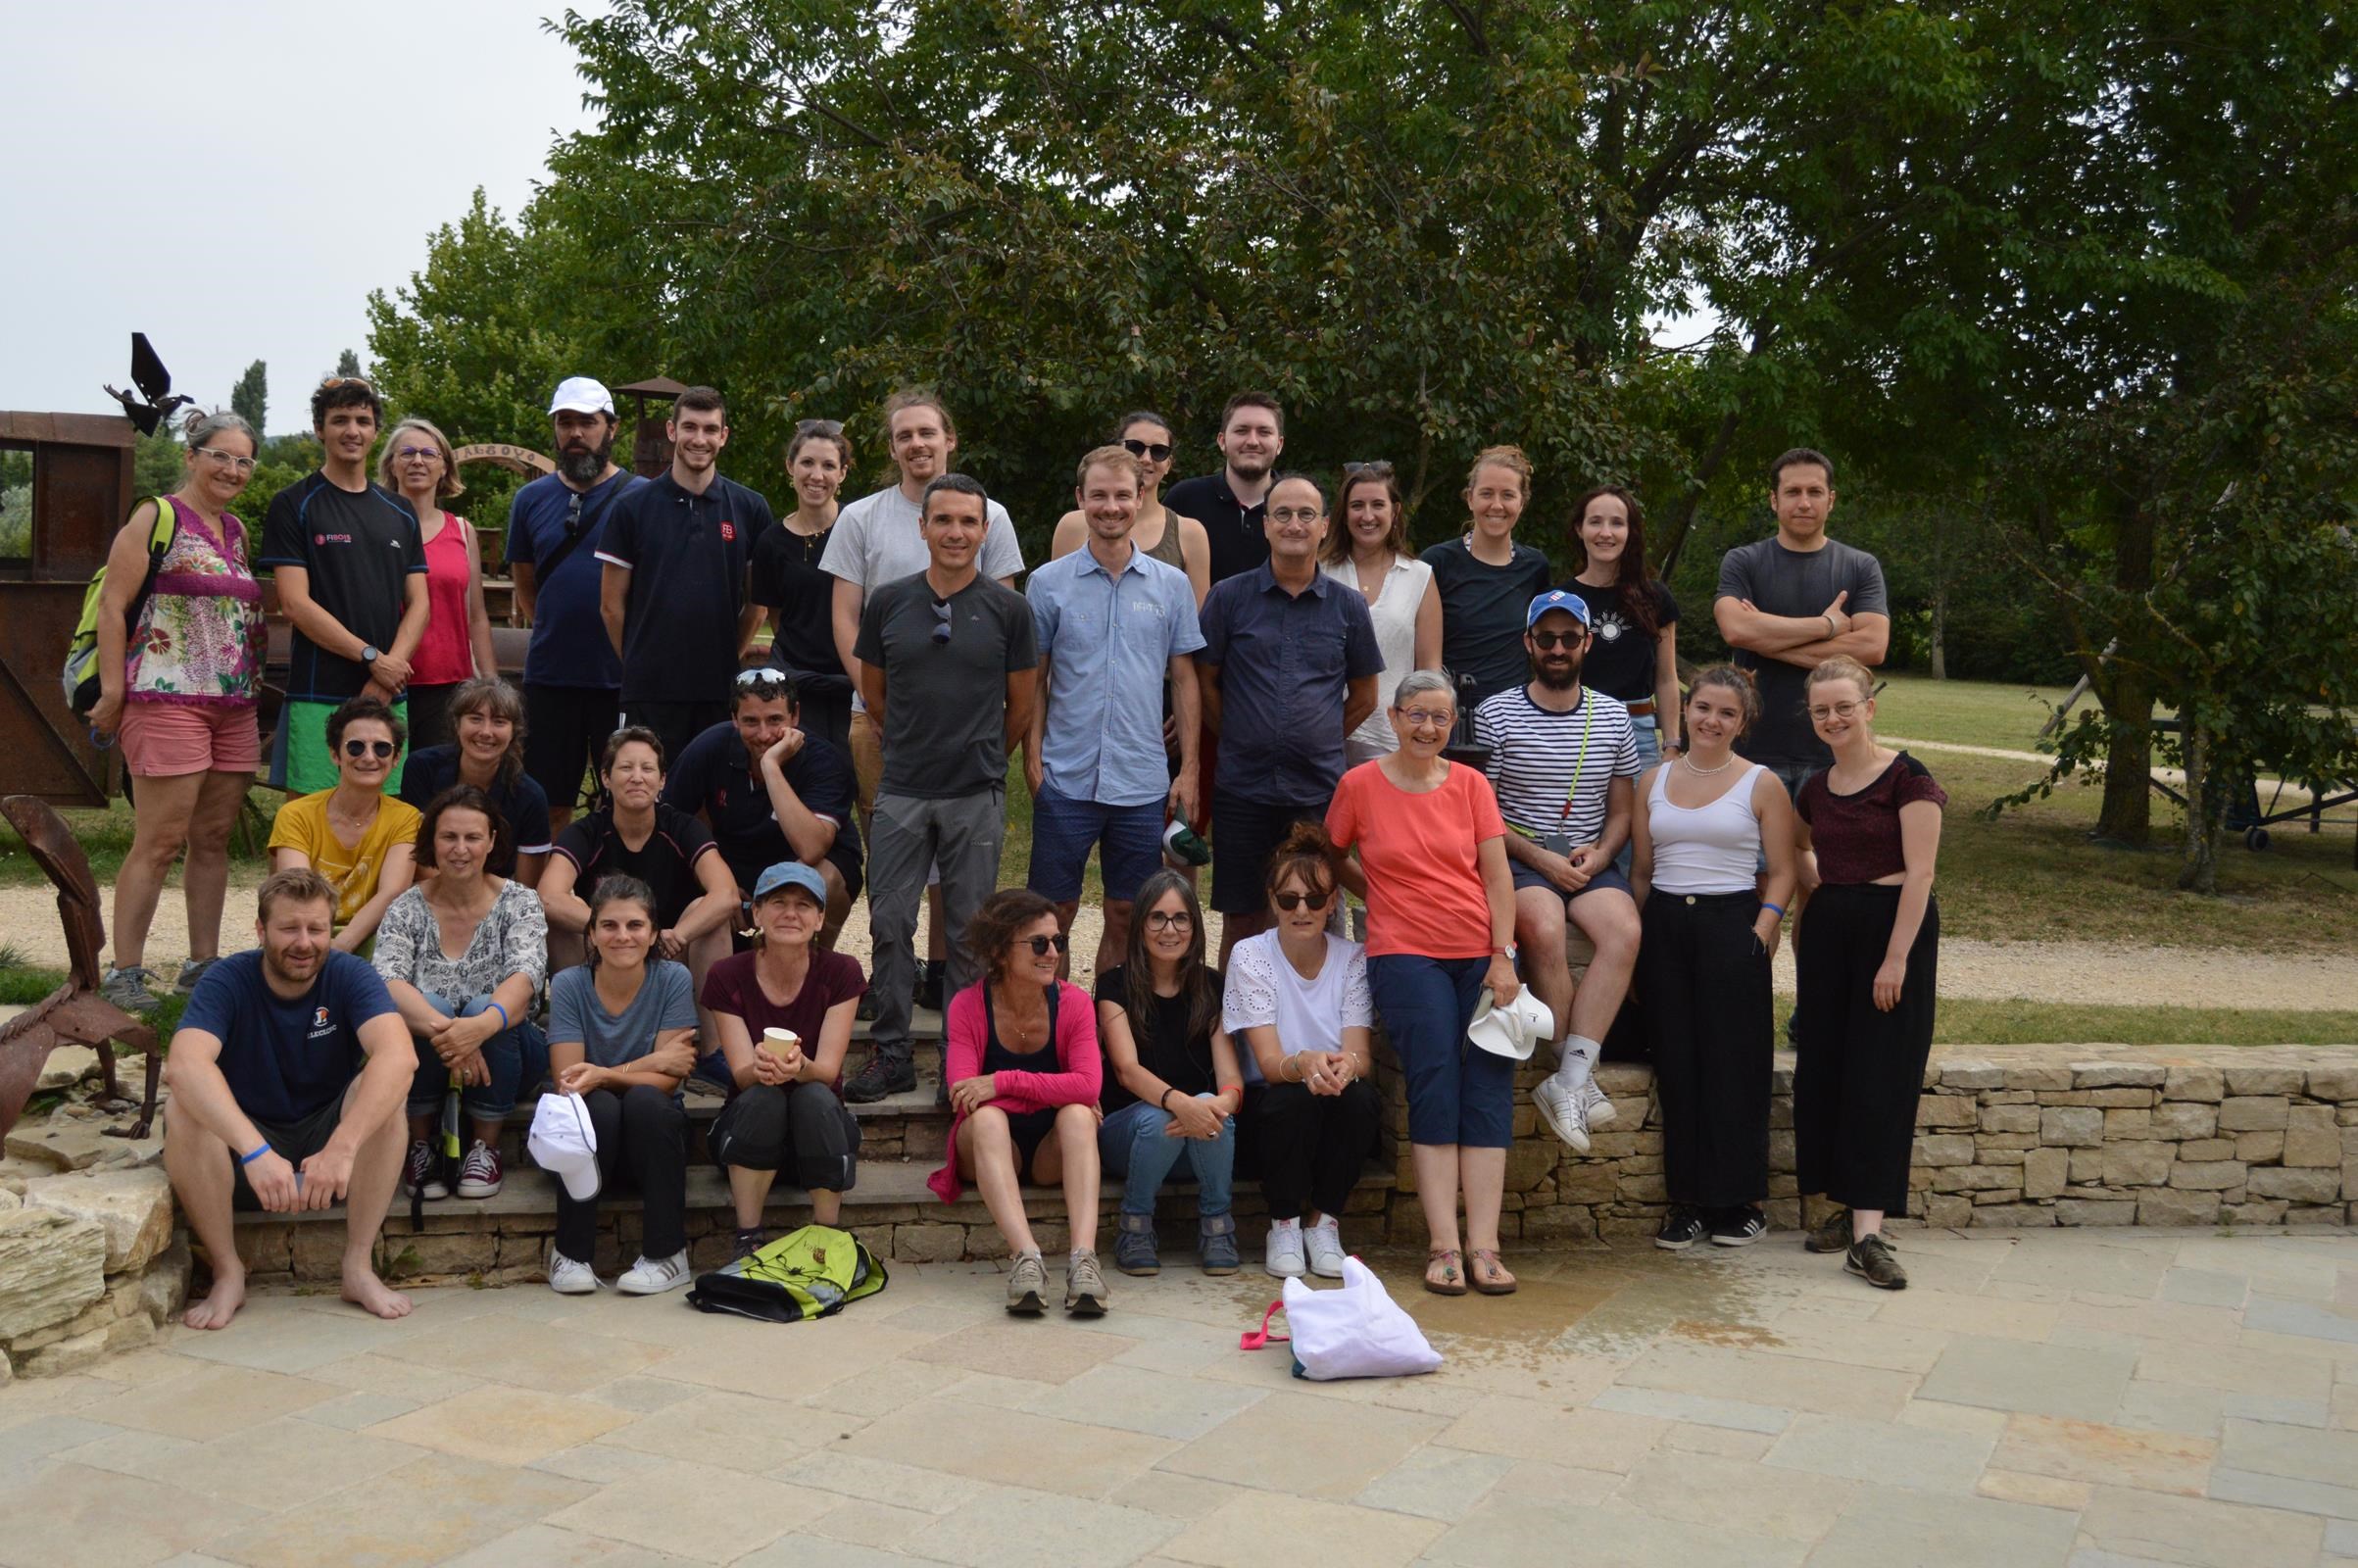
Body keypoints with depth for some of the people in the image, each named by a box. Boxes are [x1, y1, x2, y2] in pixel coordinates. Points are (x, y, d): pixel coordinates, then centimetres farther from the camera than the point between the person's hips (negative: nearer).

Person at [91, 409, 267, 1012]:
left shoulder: (236, 532, 18)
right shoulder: (156, 518, -3)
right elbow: (113, 607, -7)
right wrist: (112, 692, -13)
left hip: (235, 706, 7)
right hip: (169, 699, -7)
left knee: (214, 839, 9)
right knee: (159, 842, -8)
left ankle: (203, 963, 17)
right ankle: (124, 973, -1)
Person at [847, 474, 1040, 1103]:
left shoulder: (1008, 609, 0)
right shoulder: (888, 603, 4)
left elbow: (1021, 707, 8)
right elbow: (874, 694, 15)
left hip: (977, 795, -1)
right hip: (902, 791, 1)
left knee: (971, 930, 5)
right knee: (890, 923, 2)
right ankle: (891, 1054, 12)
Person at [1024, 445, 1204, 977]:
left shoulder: (1171, 585, 5)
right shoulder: (1048, 583, 1)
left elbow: (1184, 679, 8)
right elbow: (1032, 680, 4)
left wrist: (1189, 769, 3)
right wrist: (1033, 759, -5)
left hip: (1144, 782, 2)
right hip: (1066, 778, -1)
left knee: (1126, 915, 9)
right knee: (1053, 912, 4)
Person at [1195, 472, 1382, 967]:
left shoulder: (1348, 607, 6)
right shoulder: (1229, 598, 2)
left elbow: (1363, 698, 14)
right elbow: (1205, 683, 5)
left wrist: (1319, 743, 9)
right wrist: (1240, 741, 2)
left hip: (1320, 791, 1)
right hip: (1243, 789, -1)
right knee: (1242, 923, 6)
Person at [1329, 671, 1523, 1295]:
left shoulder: (1470, 783, 9)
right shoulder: (1360, 784, 2)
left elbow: (1497, 874, 5)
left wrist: (1504, 955, -4)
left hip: (1480, 955, 3)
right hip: (1405, 955, -2)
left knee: (1489, 1086, -8)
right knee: (1435, 1084, -15)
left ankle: (1483, 1246, -9)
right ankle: (1444, 1246, -13)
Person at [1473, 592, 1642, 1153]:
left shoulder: (1613, 718, 13)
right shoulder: (1496, 715, 1)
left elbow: (1621, 810, 17)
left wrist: (1600, 852, -4)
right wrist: (1538, 856, -12)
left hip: (1590, 861, 3)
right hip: (1517, 858, -3)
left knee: (1625, 931, -29)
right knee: (1544, 931, -35)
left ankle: (1568, 1083, -31)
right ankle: (1580, 1076, -22)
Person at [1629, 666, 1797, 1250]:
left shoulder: (1761, 785, 3)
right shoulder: (1654, 780, 11)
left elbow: (1781, 873, 1)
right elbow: (1640, 869, 13)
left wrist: (1761, 934, -11)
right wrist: (1637, 938, 5)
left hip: (1731, 924, -3)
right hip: (1664, 927, 3)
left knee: (1734, 1065, -2)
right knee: (1677, 1066, 3)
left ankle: (1738, 1202, 8)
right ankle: (1688, 1201, 10)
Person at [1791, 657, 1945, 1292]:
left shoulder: (1906, 778, -10)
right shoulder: (1816, 788, 10)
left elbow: (1919, 872, -14)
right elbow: (1795, 849, 29)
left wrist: (1897, 958, -18)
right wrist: (1822, 894, 14)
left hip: (1894, 925, -6)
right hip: (1828, 930, 7)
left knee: (1879, 1075, -8)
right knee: (1825, 1069, 6)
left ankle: (1867, 1234, -10)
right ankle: (1850, 1207, 18)